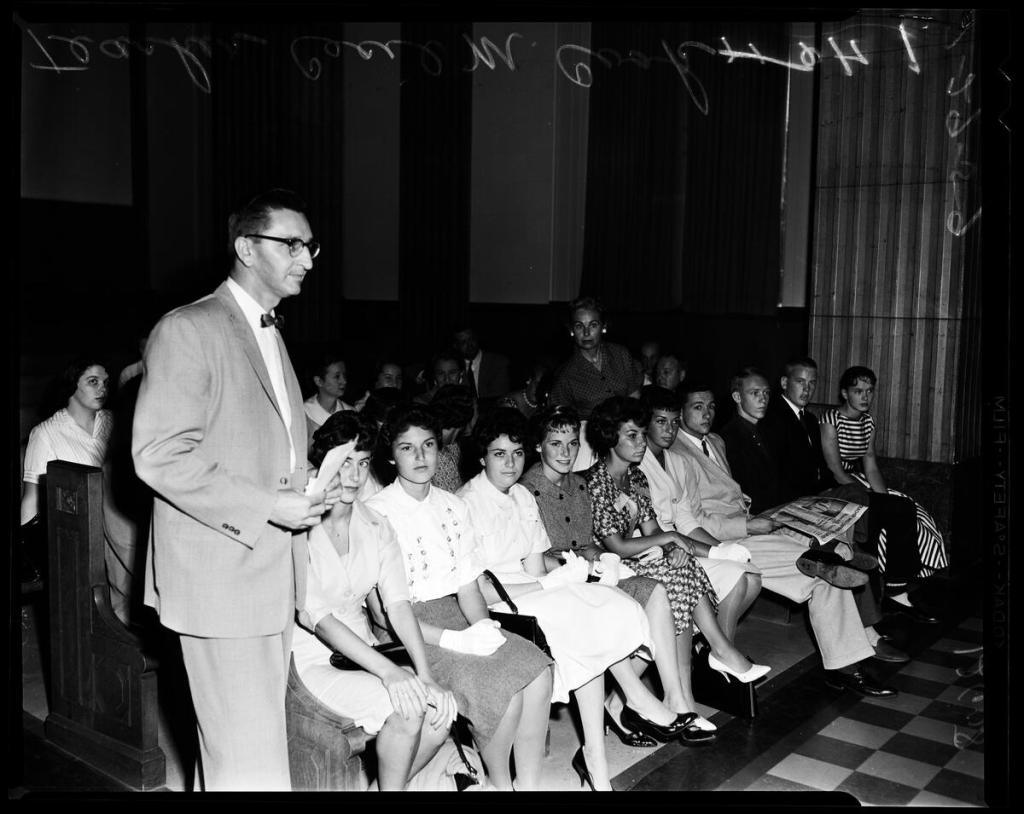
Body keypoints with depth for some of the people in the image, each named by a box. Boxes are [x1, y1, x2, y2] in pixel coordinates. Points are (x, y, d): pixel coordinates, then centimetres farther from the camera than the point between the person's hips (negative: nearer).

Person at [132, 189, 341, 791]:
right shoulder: (189, 330, -12)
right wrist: (268, 507, -19)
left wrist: (307, 495, 8)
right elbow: (160, 455, -19)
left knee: (262, 737, 17)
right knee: (251, 762, -4)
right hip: (222, 577, -8)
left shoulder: (271, 332, 17)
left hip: (274, 575, 9)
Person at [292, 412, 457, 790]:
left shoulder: (376, 527, 7)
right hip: (312, 657, -6)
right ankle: (390, 788, -1)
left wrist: (425, 674, -15)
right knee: (406, 709, -26)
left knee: (443, 709, -16)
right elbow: (314, 616, -21)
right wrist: (386, 670, -28)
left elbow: (397, 602, -2)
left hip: (362, 650, 6)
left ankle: (380, 786, 6)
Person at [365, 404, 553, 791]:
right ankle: (500, 783, 1)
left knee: (536, 669, -17)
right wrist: (450, 639, -19)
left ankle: (528, 784, -5)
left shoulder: (454, 506, 13)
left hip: (454, 614, 6)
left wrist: (483, 625, -8)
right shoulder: (376, 512, -8)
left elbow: (468, 586, 14)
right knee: (500, 687, -24)